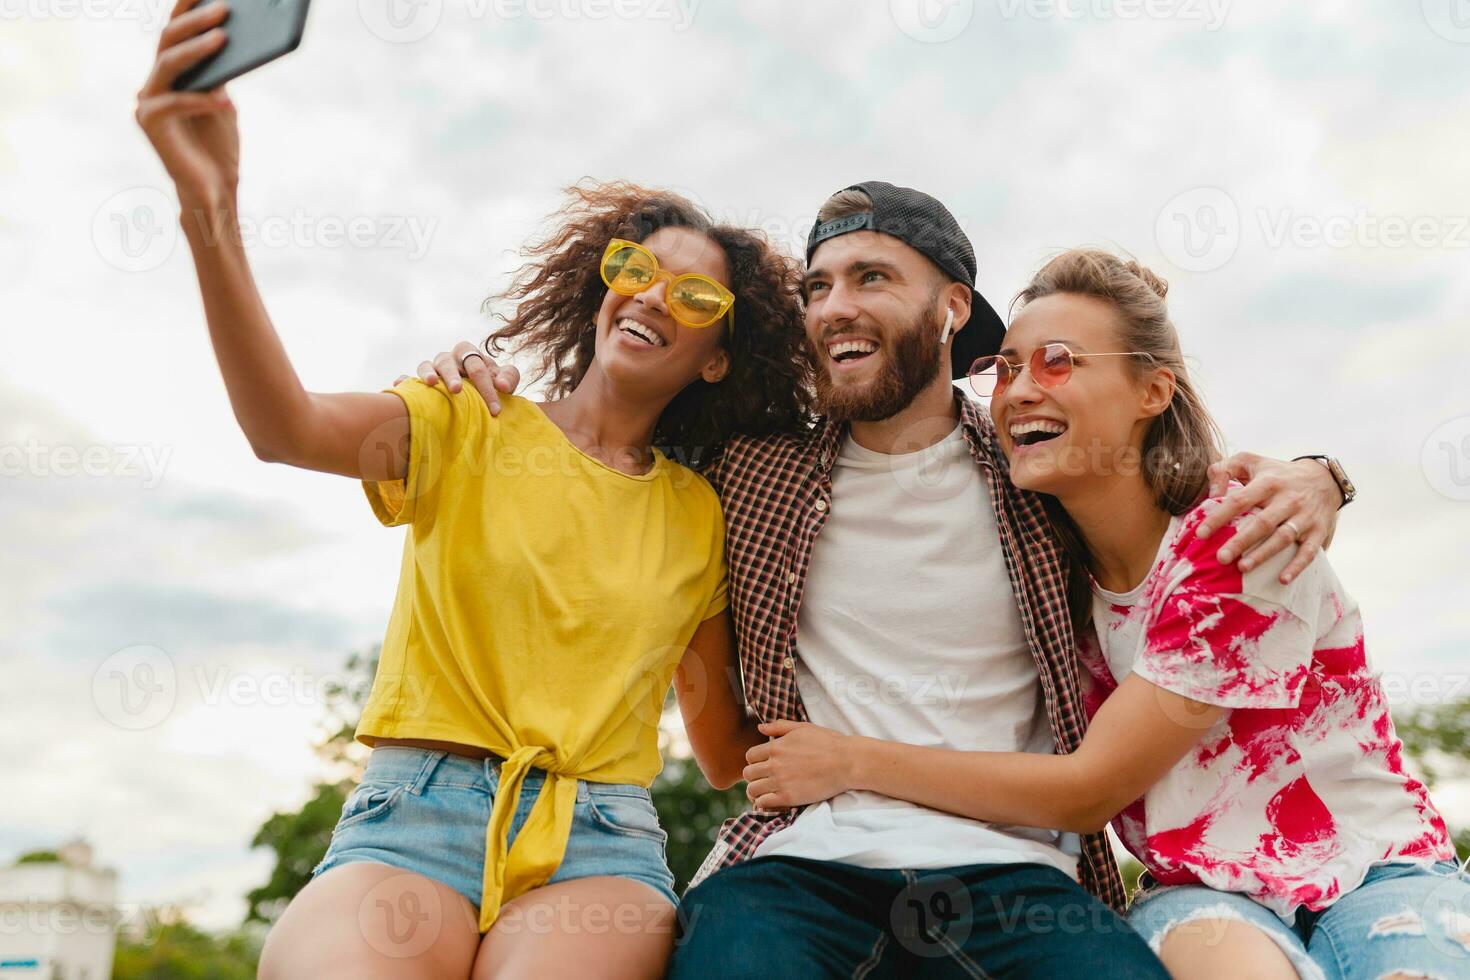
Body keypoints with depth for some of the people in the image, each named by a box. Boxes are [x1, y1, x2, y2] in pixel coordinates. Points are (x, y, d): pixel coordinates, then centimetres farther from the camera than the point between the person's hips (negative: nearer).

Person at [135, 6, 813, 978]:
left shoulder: (701, 517, 13)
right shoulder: (469, 426, 8)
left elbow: (727, 750, 19)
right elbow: (289, 427, -15)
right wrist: (211, 215, -27)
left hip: (599, 845, 1)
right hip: (411, 820, -1)